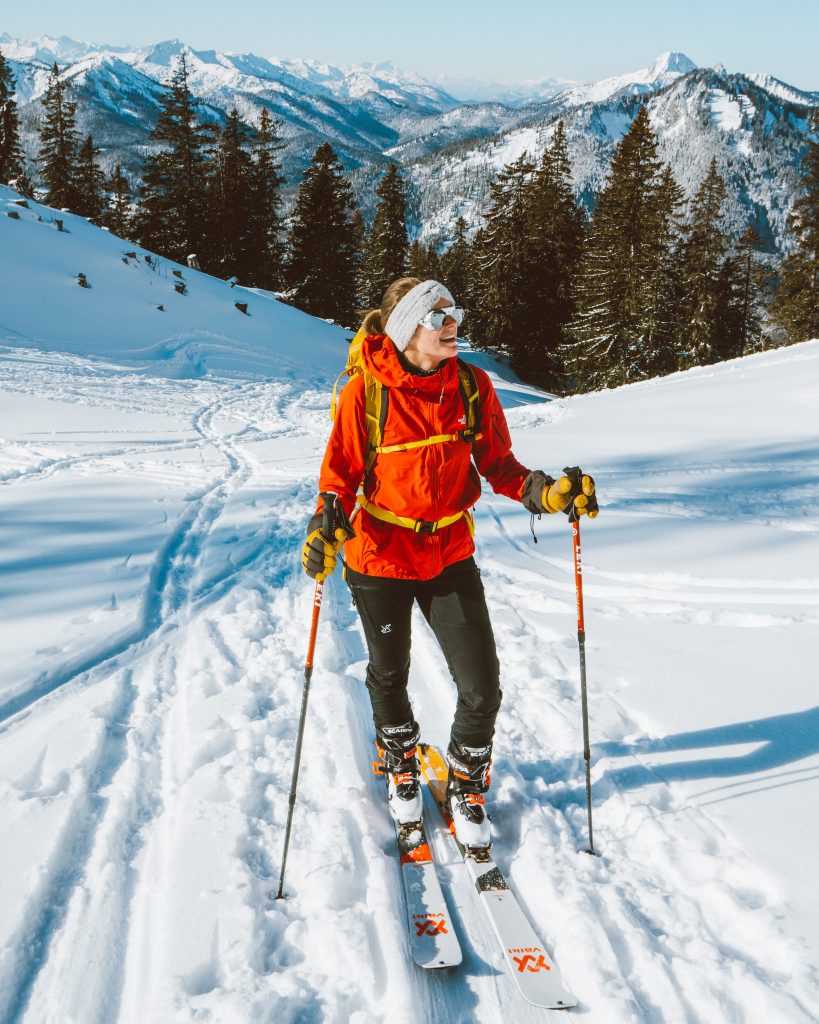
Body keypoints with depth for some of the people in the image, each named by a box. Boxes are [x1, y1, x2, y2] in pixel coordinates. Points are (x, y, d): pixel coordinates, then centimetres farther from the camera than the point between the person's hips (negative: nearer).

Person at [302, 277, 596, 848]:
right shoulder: (366, 392, -16)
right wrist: (327, 524, -26)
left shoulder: (472, 385, -7)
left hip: (451, 554, 2)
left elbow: (495, 462, 1)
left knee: (482, 688, -2)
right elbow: (343, 471, -8)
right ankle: (400, 761, 51)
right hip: (380, 556, -2)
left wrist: (542, 492, -16)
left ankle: (467, 782, 27)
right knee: (389, 675, 20)